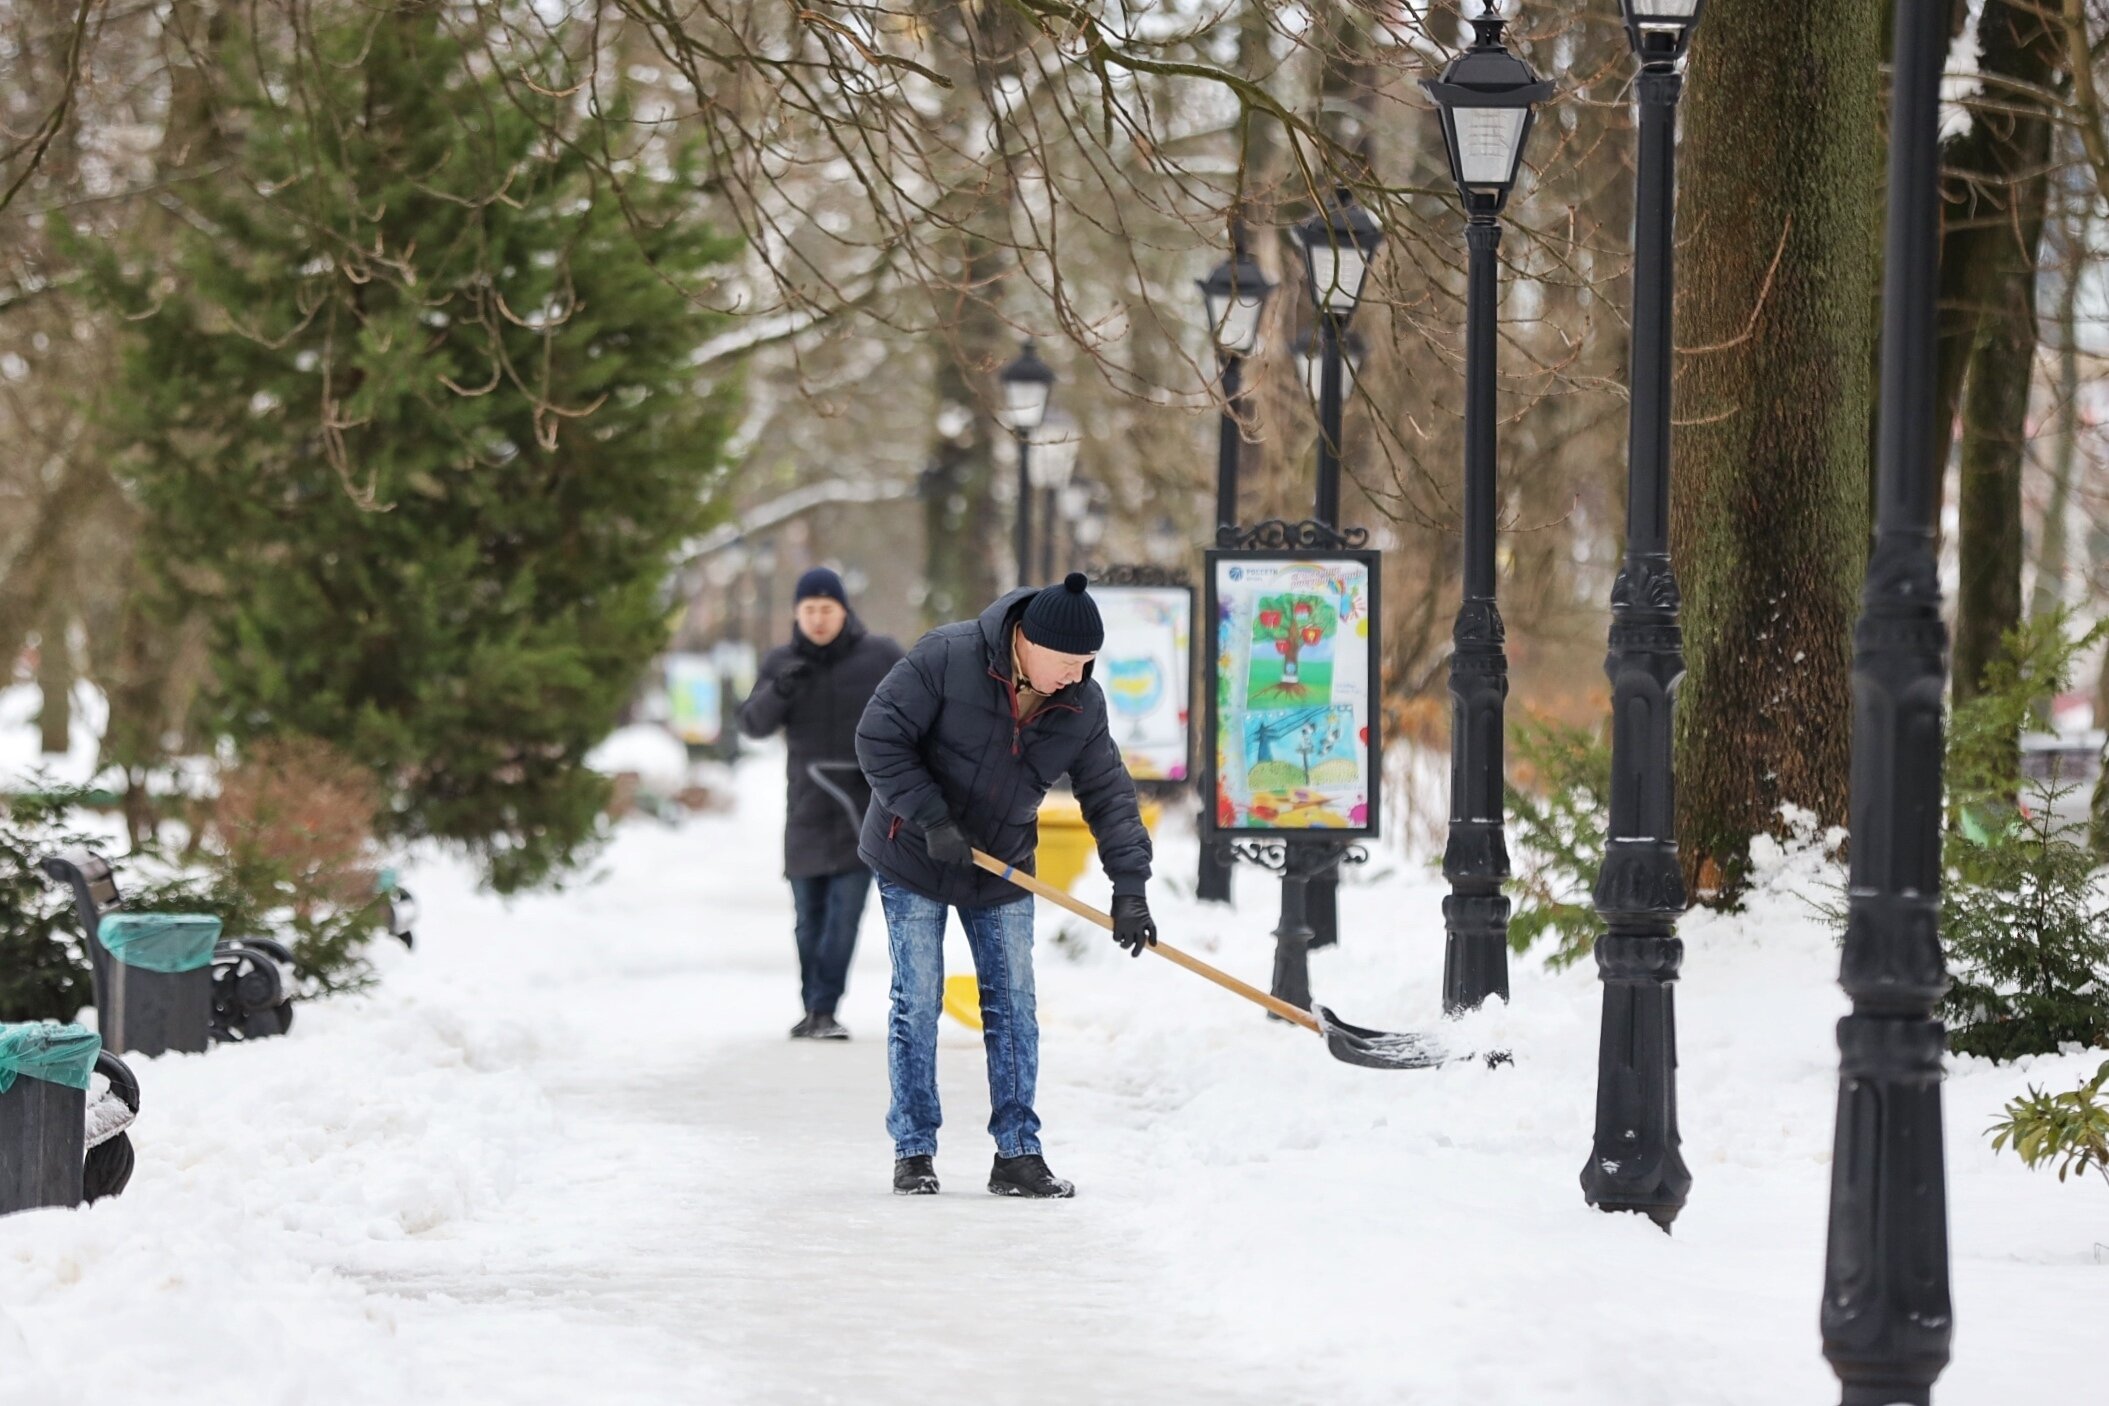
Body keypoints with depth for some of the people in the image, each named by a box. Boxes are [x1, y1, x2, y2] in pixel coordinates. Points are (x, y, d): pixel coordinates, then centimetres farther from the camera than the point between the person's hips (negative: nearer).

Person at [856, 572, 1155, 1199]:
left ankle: (1017, 1154, 7)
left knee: (1014, 1006, 1)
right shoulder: (945, 658, -23)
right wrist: (930, 818, -25)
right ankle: (913, 1152, 8)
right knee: (918, 1003, -2)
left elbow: (1109, 794, -4)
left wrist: (1130, 887, -13)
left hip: (1002, 871, 4)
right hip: (913, 862, -4)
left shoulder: (1082, 705, -9)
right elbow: (879, 739, -20)